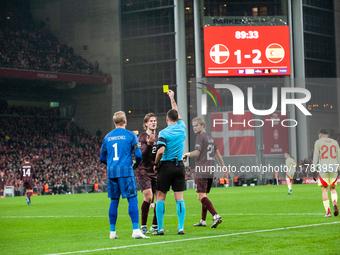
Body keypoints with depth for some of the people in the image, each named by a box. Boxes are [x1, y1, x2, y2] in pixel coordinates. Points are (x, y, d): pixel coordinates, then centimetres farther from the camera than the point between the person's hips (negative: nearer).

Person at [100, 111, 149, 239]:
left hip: (111, 172, 4)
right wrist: (137, 164, 17)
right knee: (132, 199, -4)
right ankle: (136, 230, -13)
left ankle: (112, 232, 11)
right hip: (126, 171, -4)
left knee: (114, 201, 10)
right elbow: (138, 155, -3)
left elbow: (102, 157, 16)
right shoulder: (130, 135, 0)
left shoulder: (107, 137, 12)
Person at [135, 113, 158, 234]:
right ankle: (143, 226, -6)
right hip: (143, 171, -5)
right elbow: (142, 155, -18)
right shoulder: (142, 137, -6)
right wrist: (149, 145, -33)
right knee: (148, 197, -16)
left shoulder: (158, 137, 11)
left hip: (156, 172, 5)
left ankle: (155, 225, 13)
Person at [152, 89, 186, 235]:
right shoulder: (182, 127, 5)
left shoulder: (164, 133, -9)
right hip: (179, 166, 4)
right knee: (179, 198, 3)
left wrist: (156, 164, -4)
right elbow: (177, 113, 25)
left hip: (166, 166, -4)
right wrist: (172, 98, 36)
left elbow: (160, 151, -20)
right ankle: (181, 227, -2)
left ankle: (160, 228, 0)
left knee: (160, 197, 3)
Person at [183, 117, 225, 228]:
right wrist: (223, 166, 32)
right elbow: (217, 153, 25)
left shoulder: (200, 137, -7)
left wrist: (187, 154, 2)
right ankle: (203, 220, 19)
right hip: (210, 171, 9)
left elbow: (197, 152, -15)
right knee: (204, 196, 16)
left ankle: (216, 216, -29)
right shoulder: (210, 138, 19)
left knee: (201, 196, -13)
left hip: (201, 172, -9)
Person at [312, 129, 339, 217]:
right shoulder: (334, 142, 13)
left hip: (323, 169, -3)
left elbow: (316, 155, -1)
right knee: (333, 189, 14)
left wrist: (314, 167, 3)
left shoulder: (318, 142, 4)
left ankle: (328, 211, -7)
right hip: (334, 168, 3)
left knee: (324, 190, 2)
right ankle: (335, 203, -17)